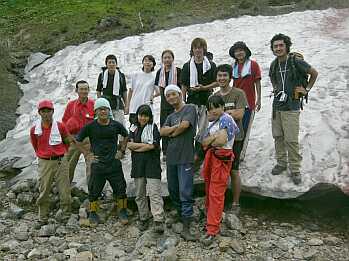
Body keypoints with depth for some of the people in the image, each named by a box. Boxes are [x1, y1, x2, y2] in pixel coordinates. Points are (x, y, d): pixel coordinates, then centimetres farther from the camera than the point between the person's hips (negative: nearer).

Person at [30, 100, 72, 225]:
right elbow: (35, 146, 15)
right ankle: (43, 218, 22)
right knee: (43, 192, 7)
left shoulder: (60, 126, -4)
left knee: (64, 190, 4)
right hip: (44, 163, 1)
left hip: (60, 161, -1)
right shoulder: (34, 129, 0)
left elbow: (67, 140, 10)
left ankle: (66, 216, 19)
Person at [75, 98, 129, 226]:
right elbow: (78, 141, 5)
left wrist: (121, 150, 9)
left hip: (114, 164, 1)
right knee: (94, 191, 9)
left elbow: (126, 136, 18)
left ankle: (122, 212, 26)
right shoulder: (90, 127, -5)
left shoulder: (116, 125, -1)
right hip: (97, 165, -1)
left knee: (120, 189, 7)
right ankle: (93, 214, 27)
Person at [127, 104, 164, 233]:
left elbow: (152, 146, -11)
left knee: (154, 193, -9)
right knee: (140, 194, 11)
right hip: (138, 164, 5)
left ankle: (158, 221, -10)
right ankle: (144, 219, 23)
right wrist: (145, 145, -8)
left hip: (152, 164, -5)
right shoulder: (134, 128, 13)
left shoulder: (153, 127, 1)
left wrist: (136, 147, -3)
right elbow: (129, 145, 0)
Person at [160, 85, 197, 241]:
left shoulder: (190, 108, 3)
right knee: (173, 191, 13)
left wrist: (171, 132, 2)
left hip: (185, 157, -7)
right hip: (171, 157, 7)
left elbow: (185, 125, -14)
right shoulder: (171, 116, 21)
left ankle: (186, 229, -6)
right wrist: (176, 127, -10)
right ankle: (181, 217, 30)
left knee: (185, 193, -9)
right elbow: (162, 132, 5)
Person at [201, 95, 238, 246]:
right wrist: (213, 137, -9)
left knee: (216, 194, -7)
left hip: (221, 159, -8)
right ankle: (211, 219, 29)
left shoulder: (226, 119, -9)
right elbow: (204, 142, 11)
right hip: (210, 157, 8)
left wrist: (209, 142, -2)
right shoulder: (213, 122, 17)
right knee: (209, 191, 14)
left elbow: (222, 140, -20)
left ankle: (212, 230, -4)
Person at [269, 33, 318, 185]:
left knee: (291, 140, -6)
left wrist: (307, 89, 2)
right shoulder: (274, 64, 8)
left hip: (291, 107, -5)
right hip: (276, 106, 6)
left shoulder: (296, 62, -9)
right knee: (278, 137, 10)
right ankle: (281, 163, 24)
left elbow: (314, 73, 4)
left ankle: (295, 169, 5)